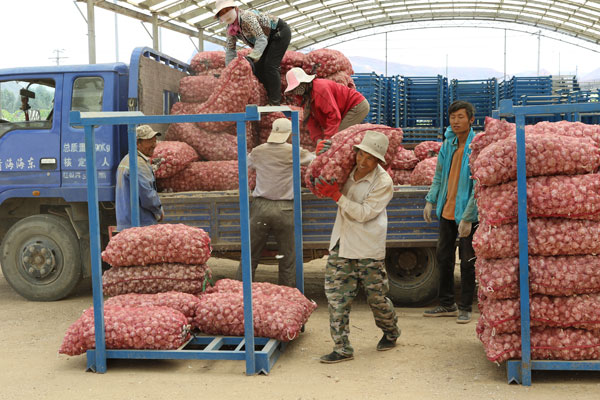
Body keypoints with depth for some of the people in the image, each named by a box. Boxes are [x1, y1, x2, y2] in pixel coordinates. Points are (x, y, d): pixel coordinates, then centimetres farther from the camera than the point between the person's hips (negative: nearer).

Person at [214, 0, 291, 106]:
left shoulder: (247, 17, -32)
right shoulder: (230, 29, -7)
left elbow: (262, 39, -38)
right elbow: (230, 49, 0)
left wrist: (251, 58, -47)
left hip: (280, 32, -8)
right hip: (269, 38, 8)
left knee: (270, 66, -18)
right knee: (258, 66, 1)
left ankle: (275, 102, -14)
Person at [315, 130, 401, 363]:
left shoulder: (383, 183, -13)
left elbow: (364, 213, -20)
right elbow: (321, 183, 23)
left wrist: (336, 195, -21)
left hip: (368, 249, -5)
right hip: (341, 244, 5)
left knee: (376, 296, 7)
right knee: (336, 294, -1)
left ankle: (390, 333, 36)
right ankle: (342, 348, 7)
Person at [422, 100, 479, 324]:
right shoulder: (448, 144, 5)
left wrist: (467, 218, -22)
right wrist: (431, 201, 9)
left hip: (467, 213, -7)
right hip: (447, 210, 7)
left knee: (467, 262, 4)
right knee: (443, 257, 15)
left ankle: (465, 308, 18)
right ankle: (447, 305, 29)